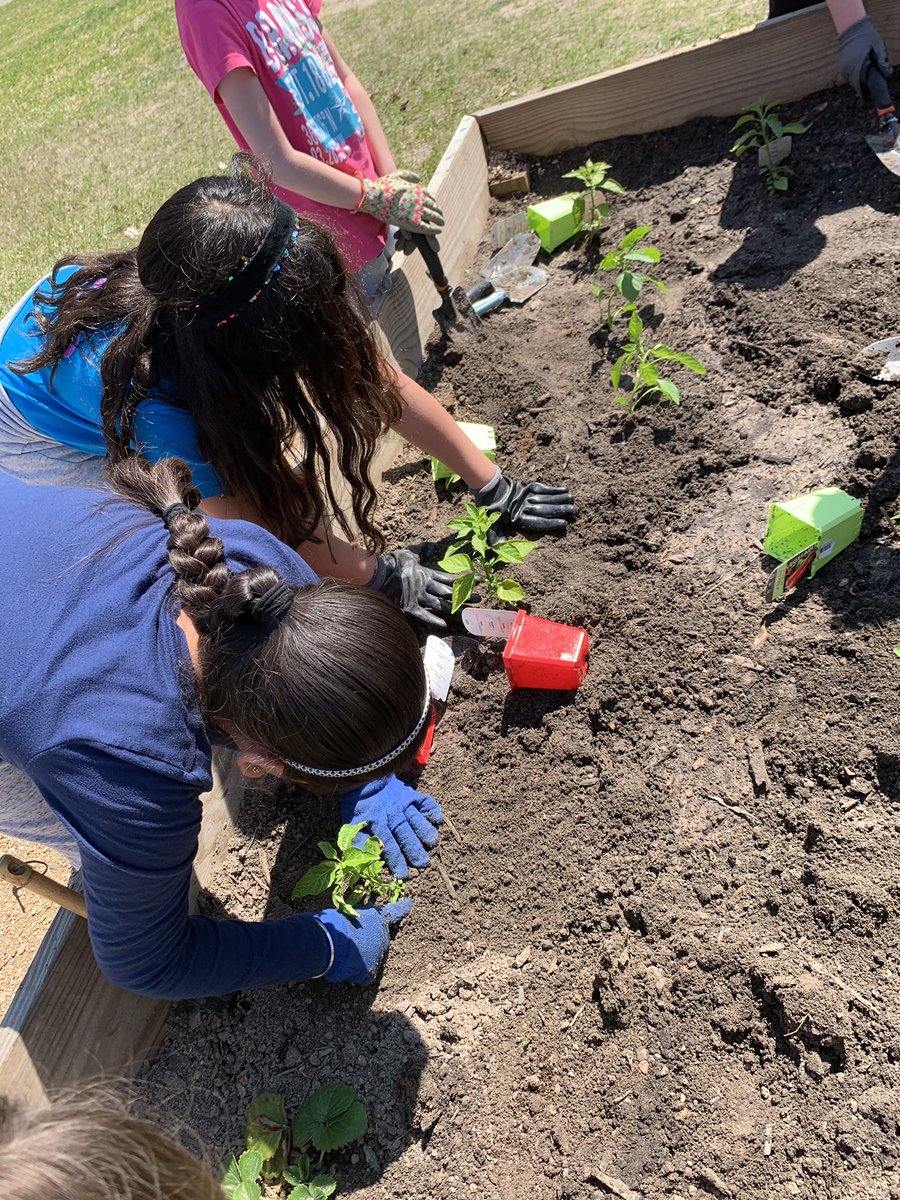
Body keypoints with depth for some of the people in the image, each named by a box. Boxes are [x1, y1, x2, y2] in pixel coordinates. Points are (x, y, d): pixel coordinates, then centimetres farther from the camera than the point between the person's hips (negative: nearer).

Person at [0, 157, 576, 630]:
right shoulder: (154, 404, -45)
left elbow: (383, 382, -21)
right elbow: (252, 527, -30)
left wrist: (493, 485, -16)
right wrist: (378, 573, -20)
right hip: (47, 443, -5)